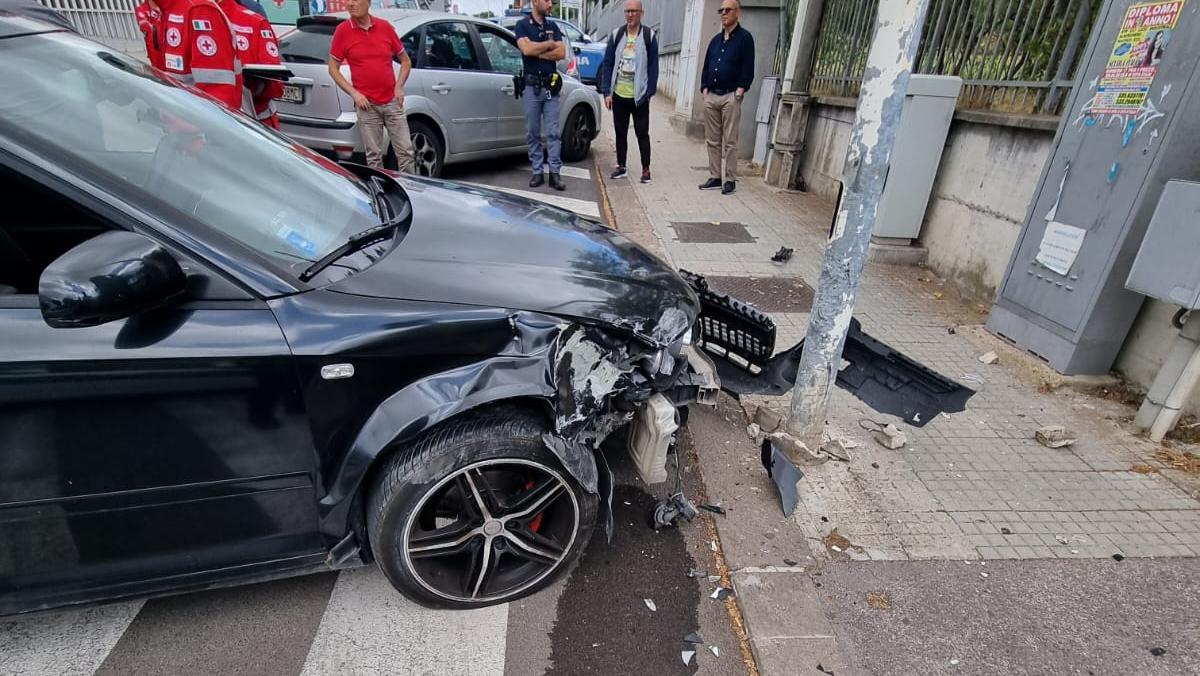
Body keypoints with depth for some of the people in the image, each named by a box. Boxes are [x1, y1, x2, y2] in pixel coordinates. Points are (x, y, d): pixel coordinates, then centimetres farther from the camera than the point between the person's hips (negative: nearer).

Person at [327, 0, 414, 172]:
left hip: (392, 102, 2)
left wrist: (399, 86, 1)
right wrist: (354, 93, -7)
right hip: (367, 105, -1)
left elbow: (406, 60, 14)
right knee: (374, 155, 1)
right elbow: (333, 68, 5)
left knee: (405, 151, 1)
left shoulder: (385, 27, 5)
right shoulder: (342, 30, 1)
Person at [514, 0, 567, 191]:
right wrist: (550, 44, -4)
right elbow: (527, 49, -16)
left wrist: (537, 52, -9)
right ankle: (538, 172, 9)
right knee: (533, 133, 2)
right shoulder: (522, 25, 2)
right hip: (531, 86, -2)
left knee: (554, 132, -2)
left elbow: (561, 53, -1)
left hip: (552, 85, 3)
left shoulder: (553, 27, 13)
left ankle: (555, 173, 0)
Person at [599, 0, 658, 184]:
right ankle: (621, 167, 21)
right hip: (618, 95, 3)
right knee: (620, 132, 10)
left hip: (639, 96, -3)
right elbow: (607, 64, 5)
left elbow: (653, 67, -3)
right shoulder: (616, 35, 6)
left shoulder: (649, 36, -2)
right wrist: (606, 91, -2)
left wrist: (649, 92, -10)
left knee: (642, 133, 2)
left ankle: (646, 169, 10)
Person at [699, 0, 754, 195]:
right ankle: (715, 176, 13)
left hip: (730, 97, -6)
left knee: (730, 141, -5)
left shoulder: (744, 37, -1)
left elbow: (748, 68, -7)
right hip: (711, 96, 6)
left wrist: (740, 90, -15)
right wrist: (705, 88, 7)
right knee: (712, 140, 6)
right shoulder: (716, 39, 18)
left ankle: (730, 180, -1)